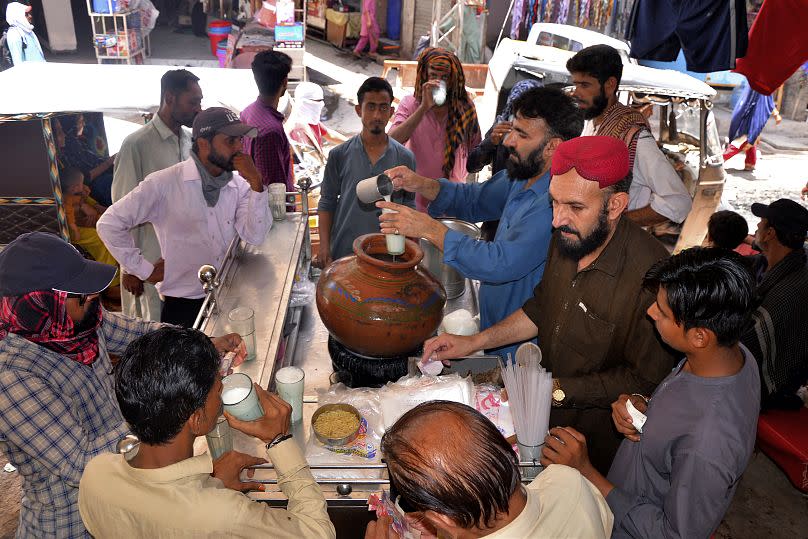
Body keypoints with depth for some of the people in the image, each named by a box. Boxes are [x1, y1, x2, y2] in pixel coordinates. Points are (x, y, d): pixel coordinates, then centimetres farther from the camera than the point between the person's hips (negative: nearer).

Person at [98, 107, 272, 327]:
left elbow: (254, 236, -12)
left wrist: (256, 184, -19)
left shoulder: (238, 184, -2)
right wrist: (145, 270, -9)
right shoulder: (164, 184, -14)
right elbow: (109, 224, -10)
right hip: (183, 303, -4)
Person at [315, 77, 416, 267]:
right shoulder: (339, 155, -1)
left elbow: (409, 208, 6)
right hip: (343, 254, 0)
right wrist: (324, 247, -4)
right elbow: (327, 203, 4)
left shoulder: (405, 158, 0)